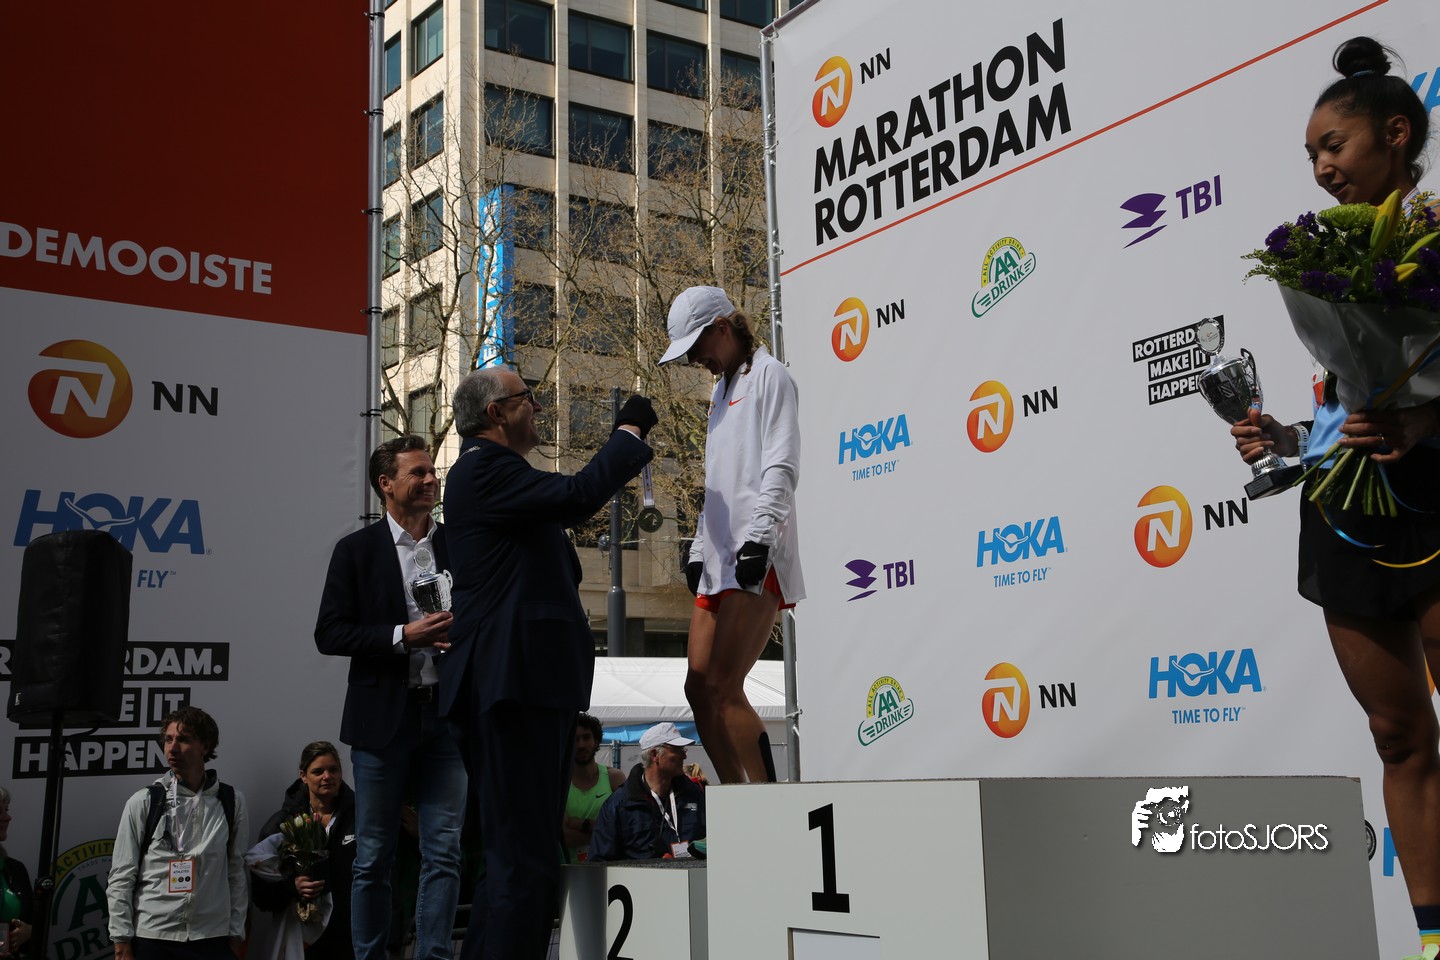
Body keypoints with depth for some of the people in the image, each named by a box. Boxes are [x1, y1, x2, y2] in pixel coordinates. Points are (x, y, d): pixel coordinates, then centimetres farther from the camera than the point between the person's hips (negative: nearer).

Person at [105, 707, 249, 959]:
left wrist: (235, 934, 3)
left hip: (212, 938, 1)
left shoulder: (231, 801, 3)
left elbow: (237, 871, 6)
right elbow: (121, 878, 0)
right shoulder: (143, 802, -1)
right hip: (151, 938, -1)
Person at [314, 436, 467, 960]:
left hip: (447, 714, 2)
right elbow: (329, 633, -4)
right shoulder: (357, 550, 2)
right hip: (383, 716, -2)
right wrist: (403, 636, -15)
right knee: (373, 857, 5)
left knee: (443, 853, 1)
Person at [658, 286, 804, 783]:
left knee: (723, 688, -15)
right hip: (720, 558, 9)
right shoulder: (722, 388, 26)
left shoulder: (768, 374, 1)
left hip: (756, 559, -9)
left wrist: (760, 537, -21)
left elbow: (781, 467, -11)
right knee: (700, 689, 2)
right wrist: (699, 548, 19)